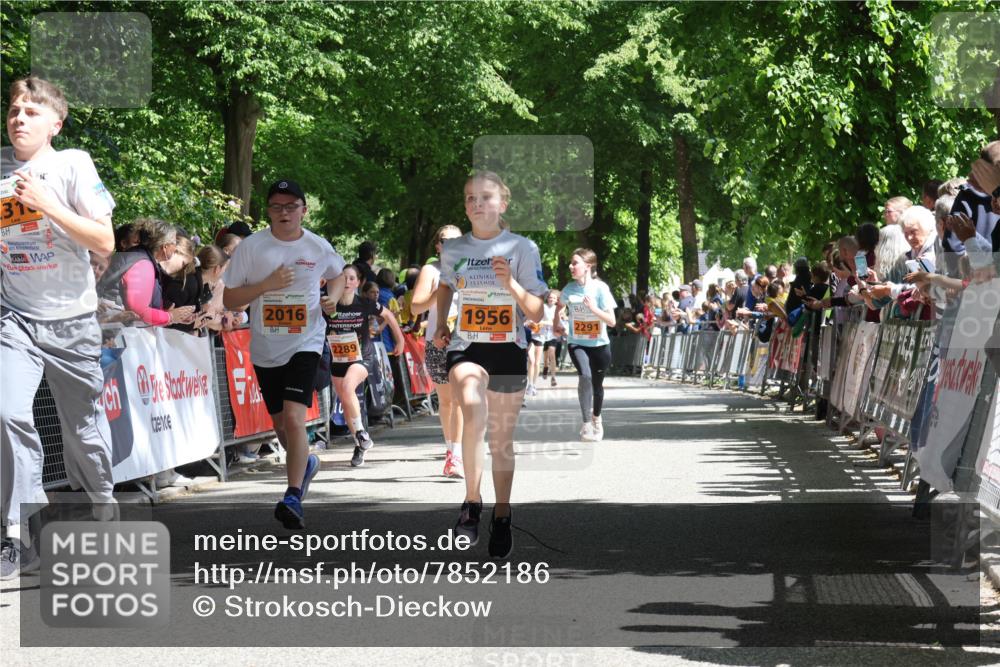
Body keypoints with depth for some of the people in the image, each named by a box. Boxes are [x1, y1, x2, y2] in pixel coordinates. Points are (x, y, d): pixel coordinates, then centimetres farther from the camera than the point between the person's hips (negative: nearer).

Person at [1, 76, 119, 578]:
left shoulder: (72, 164, -6)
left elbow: (104, 242, -12)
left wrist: (45, 203, -20)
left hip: (72, 320, -1)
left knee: (82, 429, 9)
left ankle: (103, 513, 35)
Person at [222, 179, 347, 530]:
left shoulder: (319, 247, 0)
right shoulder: (251, 247, -4)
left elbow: (338, 274, 22)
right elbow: (228, 299, -4)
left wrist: (333, 297, 1)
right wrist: (267, 284, -17)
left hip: (305, 344, -2)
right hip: (265, 348, 2)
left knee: (293, 417, -20)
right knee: (280, 423, 15)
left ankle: (293, 498, -18)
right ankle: (305, 463, 47)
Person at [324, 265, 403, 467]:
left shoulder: (364, 304, -13)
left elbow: (388, 315, 4)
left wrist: (400, 340, 11)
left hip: (363, 357, -3)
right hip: (337, 360, 3)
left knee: (347, 387, -30)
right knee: (346, 404, 9)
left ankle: (361, 431, -11)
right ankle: (360, 445, 29)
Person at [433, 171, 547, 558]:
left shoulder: (522, 248, -5)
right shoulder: (453, 249, 2)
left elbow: (537, 314, -7)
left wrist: (511, 283, -21)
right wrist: (441, 324, 12)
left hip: (508, 351, 0)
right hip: (466, 348, 0)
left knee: (502, 439, 9)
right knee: (473, 409, -31)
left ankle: (502, 518, 28)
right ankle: (472, 502, -20)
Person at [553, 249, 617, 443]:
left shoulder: (601, 288, -14)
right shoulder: (569, 288, -5)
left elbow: (612, 321, -16)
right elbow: (560, 305, 21)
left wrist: (593, 308, -28)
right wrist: (557, 325, 13)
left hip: (599, 344, 0)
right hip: (577, 343, 0)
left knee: (597, 384, 11)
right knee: (585, 376, -26)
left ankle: (596, 418, 42)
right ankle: (586, 425, -24)